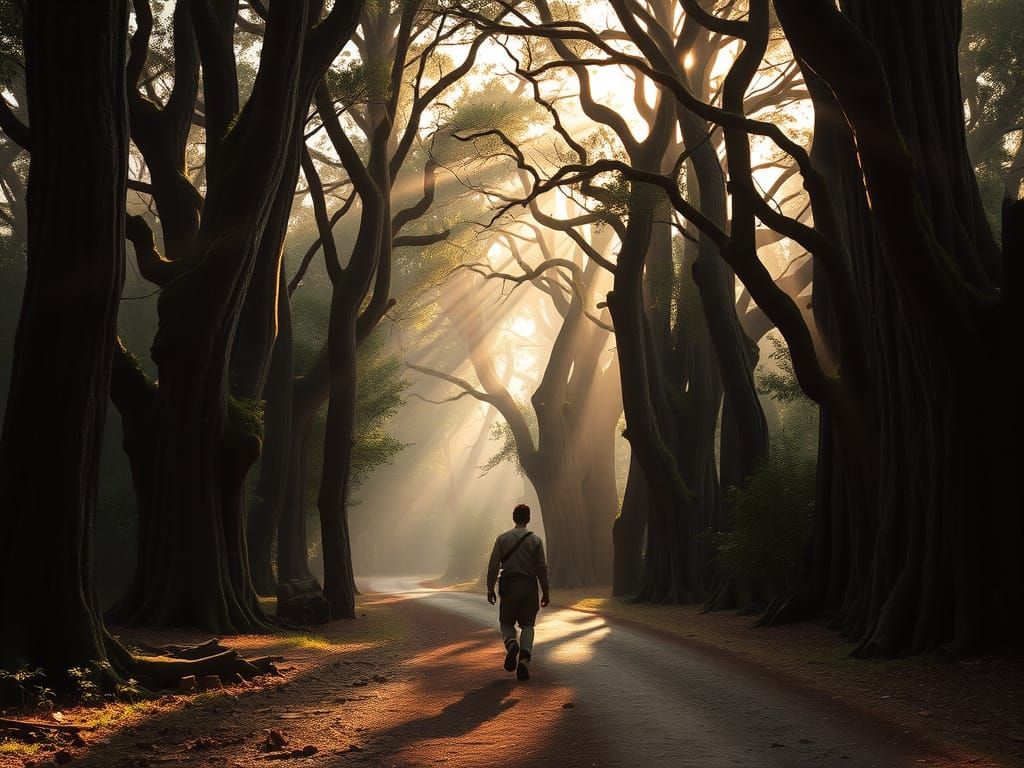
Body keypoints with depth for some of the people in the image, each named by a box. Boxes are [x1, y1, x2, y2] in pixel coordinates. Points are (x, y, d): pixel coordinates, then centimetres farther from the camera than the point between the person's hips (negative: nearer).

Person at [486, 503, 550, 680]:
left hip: (509, 586, 0)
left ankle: (511, 643, -18)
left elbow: (493, 565, -2)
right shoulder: (535, 540, 1)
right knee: (527, 625, 6)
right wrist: (545, 592, 5)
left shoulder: (502, 538, 1)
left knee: (506, 622, 13)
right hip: (529, 586, 0)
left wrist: (490, 588, 4)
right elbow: (542, 568, -1)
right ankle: (525, 657, -13)